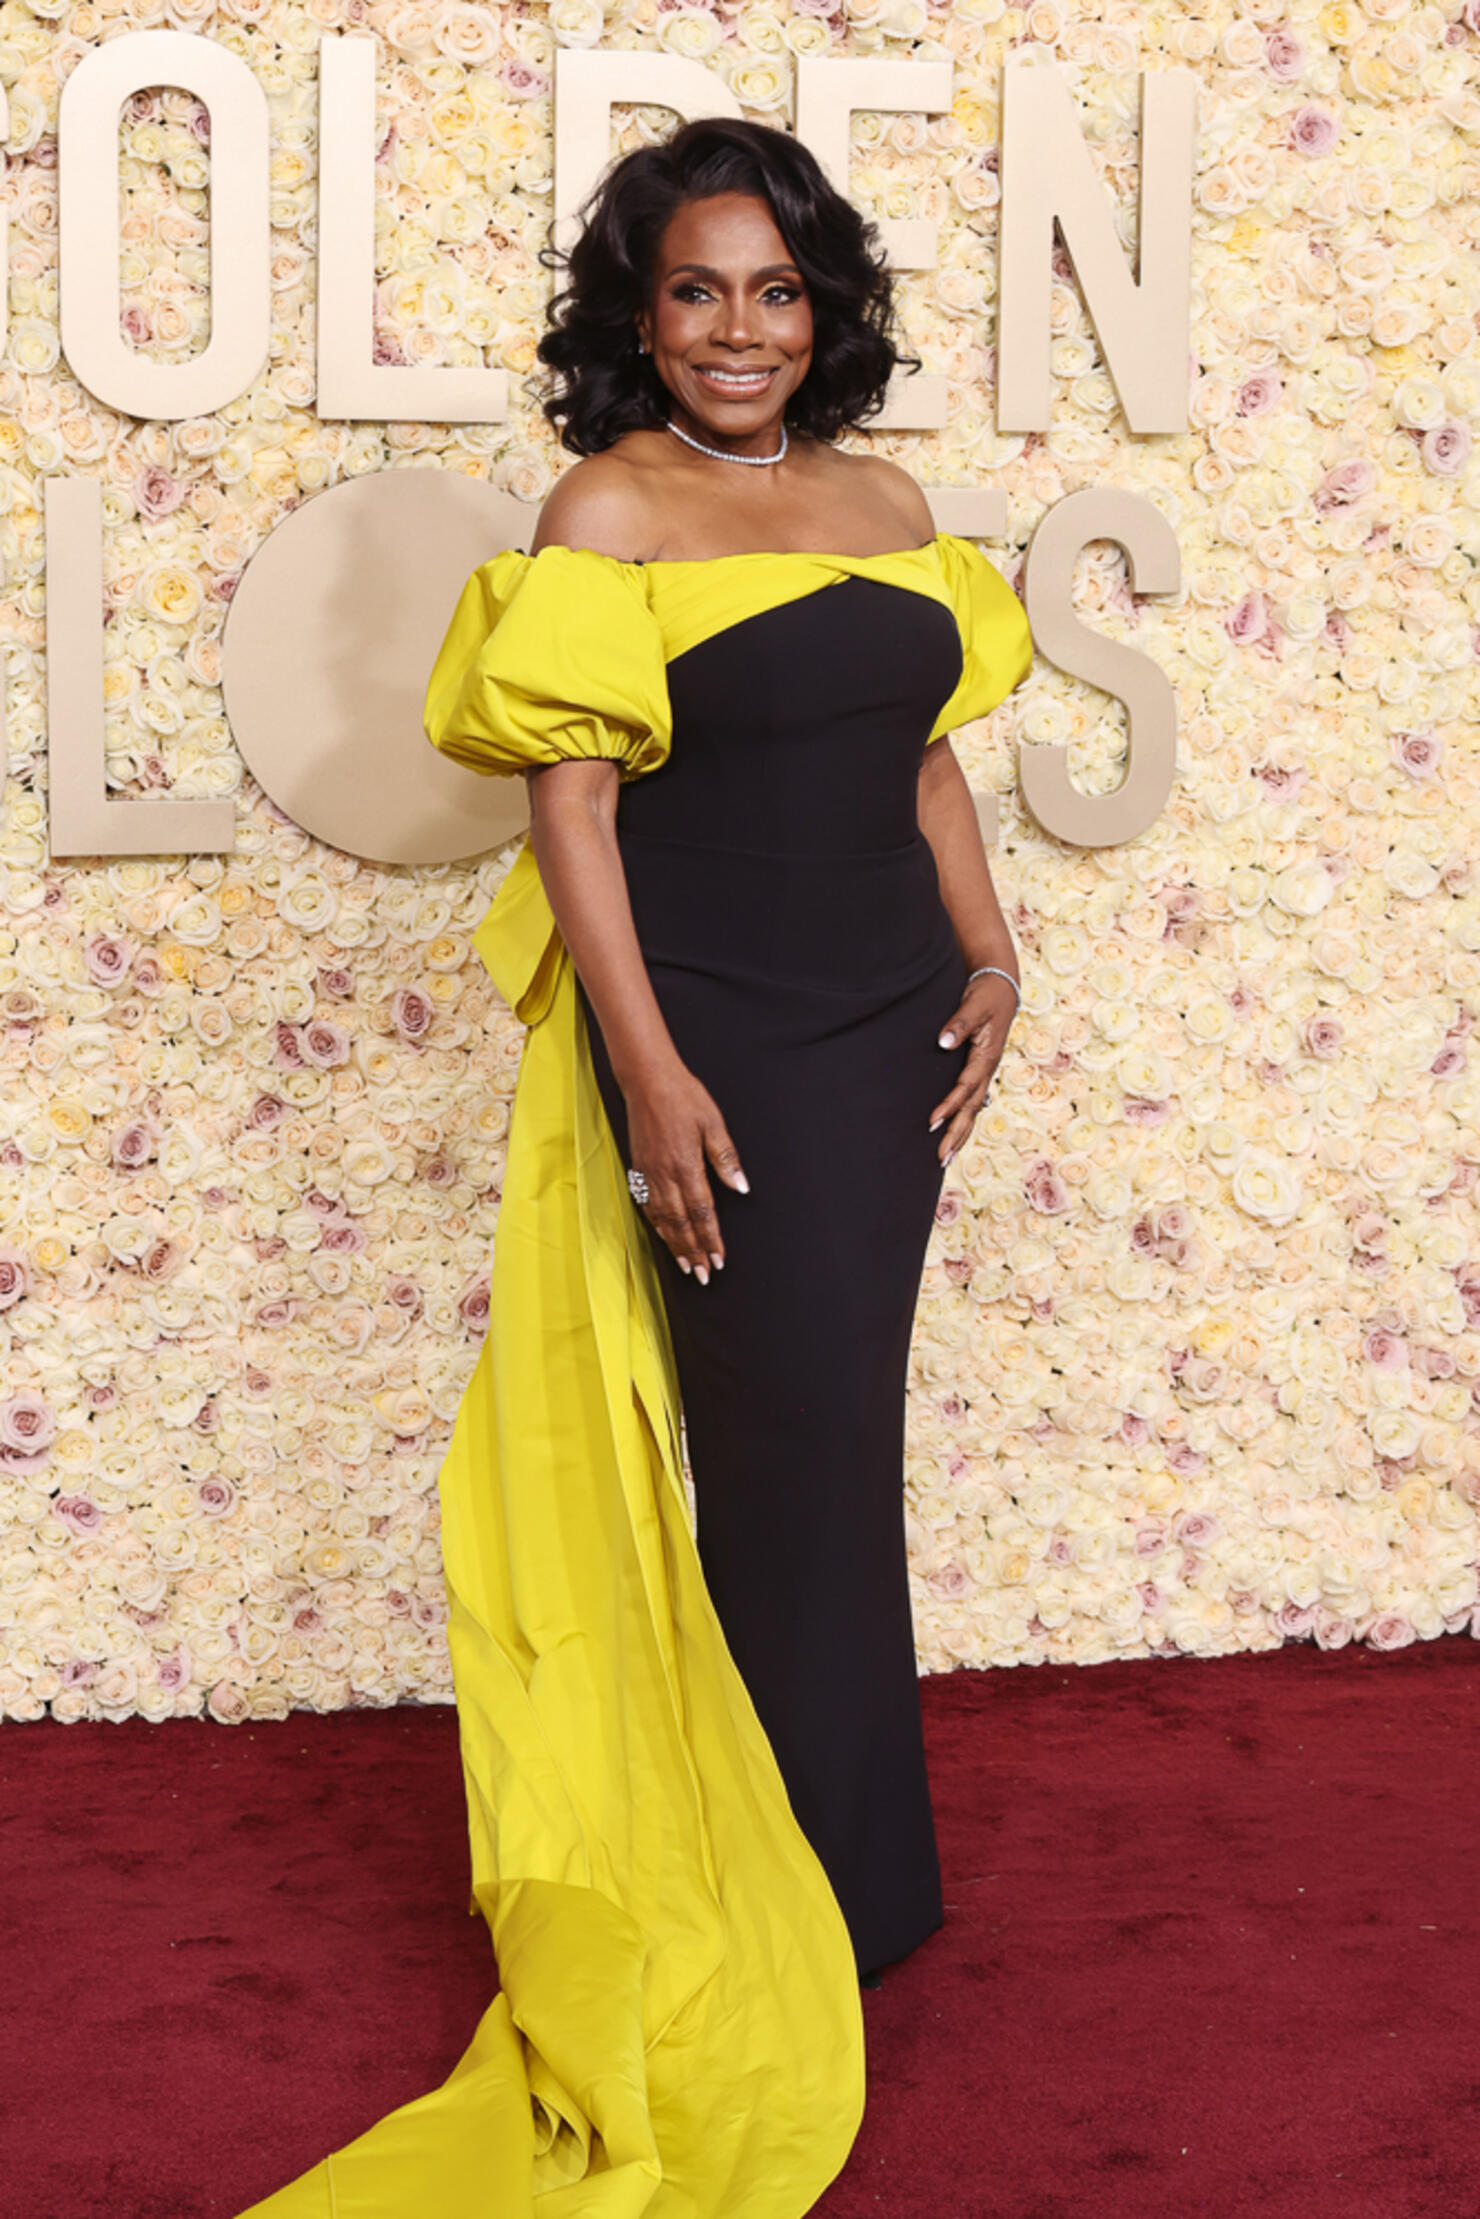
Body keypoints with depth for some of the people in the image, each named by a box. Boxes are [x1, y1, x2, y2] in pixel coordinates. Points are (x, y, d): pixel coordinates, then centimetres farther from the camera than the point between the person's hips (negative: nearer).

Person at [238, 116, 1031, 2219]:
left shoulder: (886, 504, 10)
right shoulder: (607, 515, -8)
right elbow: (570, 803, -12)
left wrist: (988, 956, 6)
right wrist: (646, 1069, -17)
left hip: (886, 1036, 6)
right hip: (718, 1042, -6)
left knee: (832, 1433, 13)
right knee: (800, 1447, 1)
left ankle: (810, 1867, 29)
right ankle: (840, 1895, 18)